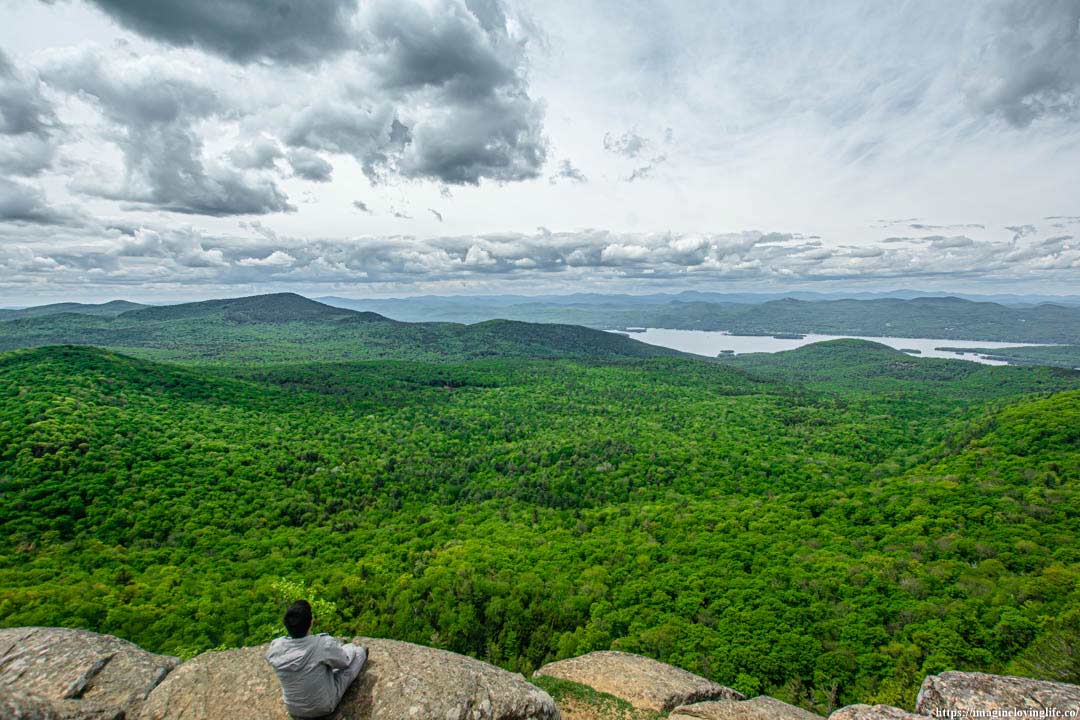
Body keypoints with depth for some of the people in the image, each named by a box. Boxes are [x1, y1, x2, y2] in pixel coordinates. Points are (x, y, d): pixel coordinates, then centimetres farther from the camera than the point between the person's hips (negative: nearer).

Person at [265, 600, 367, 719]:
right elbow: (344, 661, -11)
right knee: (357, 651, 14)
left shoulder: (274, 648, -21)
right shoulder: (324, 644, -31)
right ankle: (361, 656, 48)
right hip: (324, 707, -3)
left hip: (293, 710, 4)